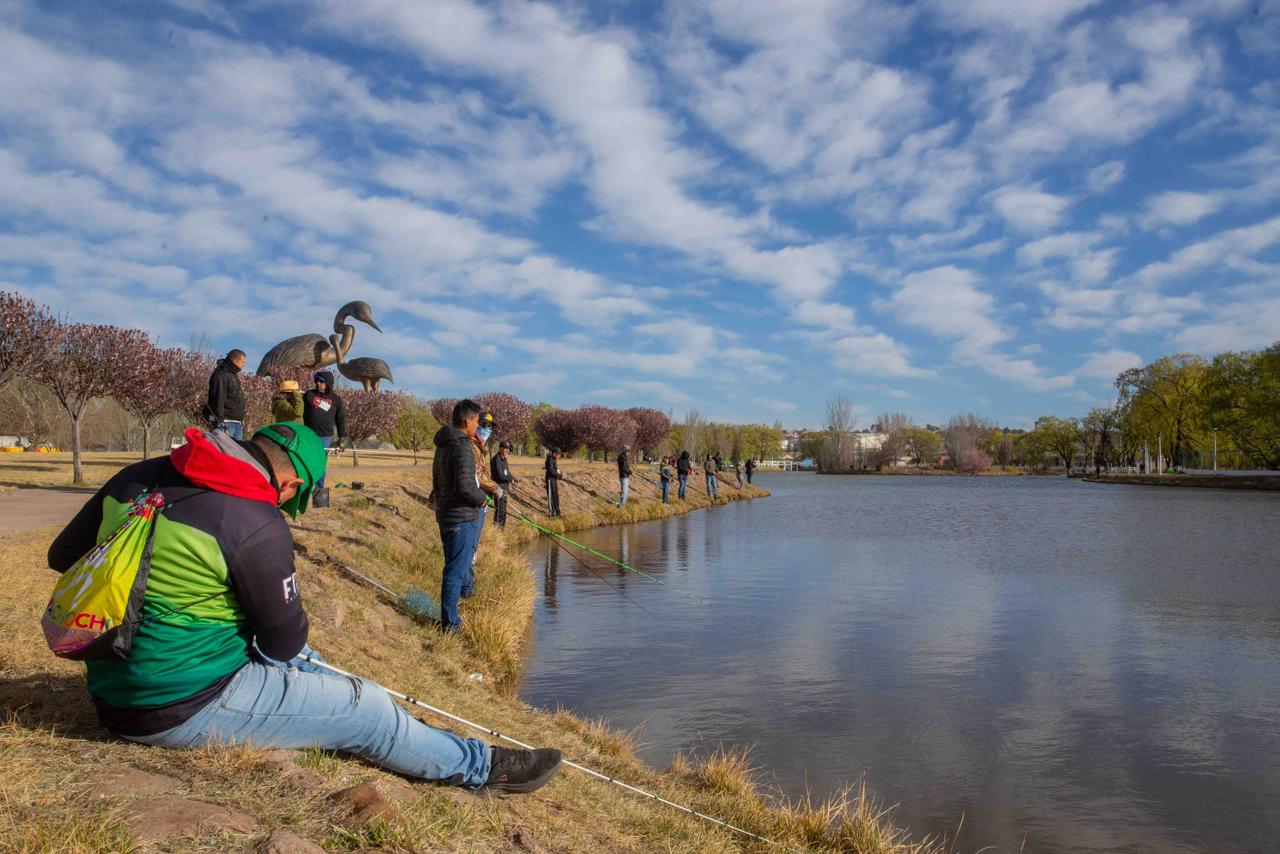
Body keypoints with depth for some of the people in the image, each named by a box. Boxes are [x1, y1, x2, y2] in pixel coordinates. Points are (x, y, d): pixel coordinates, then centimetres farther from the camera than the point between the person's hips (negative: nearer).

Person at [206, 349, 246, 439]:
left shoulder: (234, 376, 20)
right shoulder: (221, 375, -11)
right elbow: (218, 400, -18)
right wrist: (221, 424, -22)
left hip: (238, 424, 9)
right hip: (226, 423, -9)